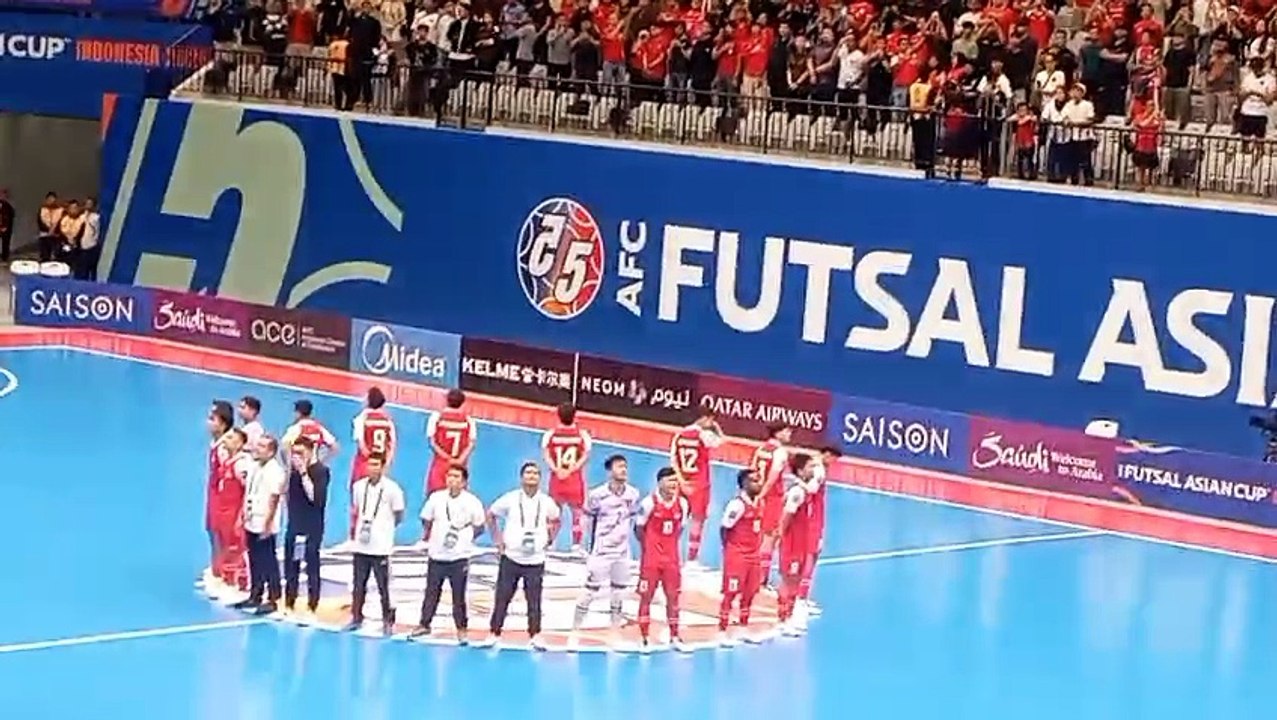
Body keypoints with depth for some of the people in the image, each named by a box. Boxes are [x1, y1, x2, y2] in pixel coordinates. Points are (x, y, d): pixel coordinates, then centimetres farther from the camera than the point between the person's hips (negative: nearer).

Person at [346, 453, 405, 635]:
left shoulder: (391, 489, -7)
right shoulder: (359, 486, 7)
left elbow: (399, 516, 1)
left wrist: (383, 528, 4)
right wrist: (357, 527, 8)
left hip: (381, 547, -4)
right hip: (361, 545, 4)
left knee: (383, 587, 0)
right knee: (359, 585, 10)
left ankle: (387, 621, 8)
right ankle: (356, 618, 19)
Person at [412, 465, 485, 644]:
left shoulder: (472, 502, -6)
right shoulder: (436, 498, 1)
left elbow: (479, 527, 3)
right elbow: (426, 519, 14)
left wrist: (465, 536, -8)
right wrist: (428, 534, 0)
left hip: (459, 557, -3)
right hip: (436, 555, 3)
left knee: (458, 595, 3)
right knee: (431, 592, 11)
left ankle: (462, 629, 13)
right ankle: (424, 625, 21)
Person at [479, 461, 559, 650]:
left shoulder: (546, 502, 1)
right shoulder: (510, 499, -4)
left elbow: (555, 521, 21)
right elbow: (491, 515, 8)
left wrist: (549, 540, 9)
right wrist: (497, 540, 3)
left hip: (536, 560, 1)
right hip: (511, 557, -1)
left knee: (534, 601, 0)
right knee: (502, 598, 1)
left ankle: (535, 636, 7)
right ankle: (494, 634, 8)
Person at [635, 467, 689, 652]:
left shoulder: (682, 503, 0)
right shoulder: (649, 503, -14)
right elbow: (639, 529, -4)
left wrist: (671, 546, 9)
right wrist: (647, 549, 2)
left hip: (671, 558, 4)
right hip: (651, 558, -4)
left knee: (673, 596, 7)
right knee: (646, 596, 2)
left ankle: (674, 637, 16)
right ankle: (645, 638, 8)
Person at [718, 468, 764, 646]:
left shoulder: (759, 502, 6)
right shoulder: (737, 504, -19)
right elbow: (725, 529, -15)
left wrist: (756, 548, 12)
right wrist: (730, 550, -7)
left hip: (753, 555, 8)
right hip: (736, 556, -8)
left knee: (749, 593, 15)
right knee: (730, 594, -3)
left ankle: (744, 629, 28)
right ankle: (722, 633, 4)